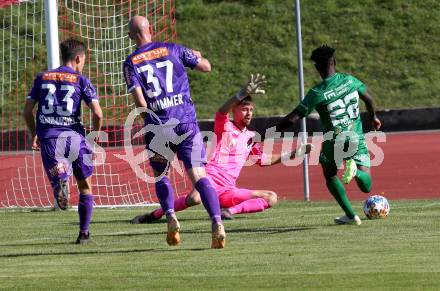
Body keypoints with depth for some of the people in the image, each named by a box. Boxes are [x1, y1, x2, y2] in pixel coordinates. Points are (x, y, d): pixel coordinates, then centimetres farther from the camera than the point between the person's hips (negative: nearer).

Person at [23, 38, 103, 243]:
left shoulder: (42, 78, 14)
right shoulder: (81, 81, 4)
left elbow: (27, 111, 12)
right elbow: (97, 113, -6)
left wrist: (34, 135, 26)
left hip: (48, 137, 1)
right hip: (74, 135, -1)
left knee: (57, 176, -6)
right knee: (85, 186, 16)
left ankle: (60, 181, -44)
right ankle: (84, 233, 17)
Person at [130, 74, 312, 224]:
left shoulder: (251, 137, 21)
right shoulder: (224, 127, 4)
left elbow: (264, 160, 33)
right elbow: (222, 111, -20)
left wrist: (292, 154, 28)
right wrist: (244, 93, -33)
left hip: (229, 191, 7)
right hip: (212, 179, -7)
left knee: (271, 198, -3)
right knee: (195, 198, -38)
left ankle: (231, 210, -20)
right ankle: (155, 214, -14)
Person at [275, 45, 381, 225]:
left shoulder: (317, 93, -14)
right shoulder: (350, 80, -2)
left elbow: (293, 118, -17)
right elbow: (368, 99, 14)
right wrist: (373, 118, 34)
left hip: (333, 143, -2)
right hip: (358, 141, 2)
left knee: (330, 175, 28)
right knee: (366, 187, 11)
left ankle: (350, 215, 17)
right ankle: (355, 171, -25)